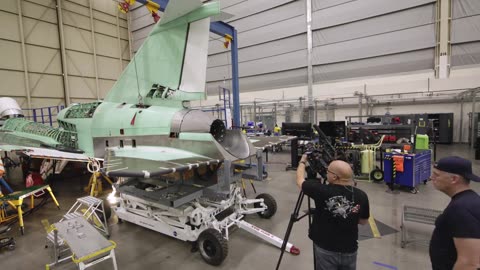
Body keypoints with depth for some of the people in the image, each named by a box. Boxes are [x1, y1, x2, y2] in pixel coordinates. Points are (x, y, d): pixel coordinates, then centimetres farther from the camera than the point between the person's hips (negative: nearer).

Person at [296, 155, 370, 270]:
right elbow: (364, 221, 5)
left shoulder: (321, 191, -22)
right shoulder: (361, 196, -12)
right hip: (349, 251, 3)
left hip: (325, 250, -2)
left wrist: (303, 161, 10)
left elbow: (300, 181, -5)